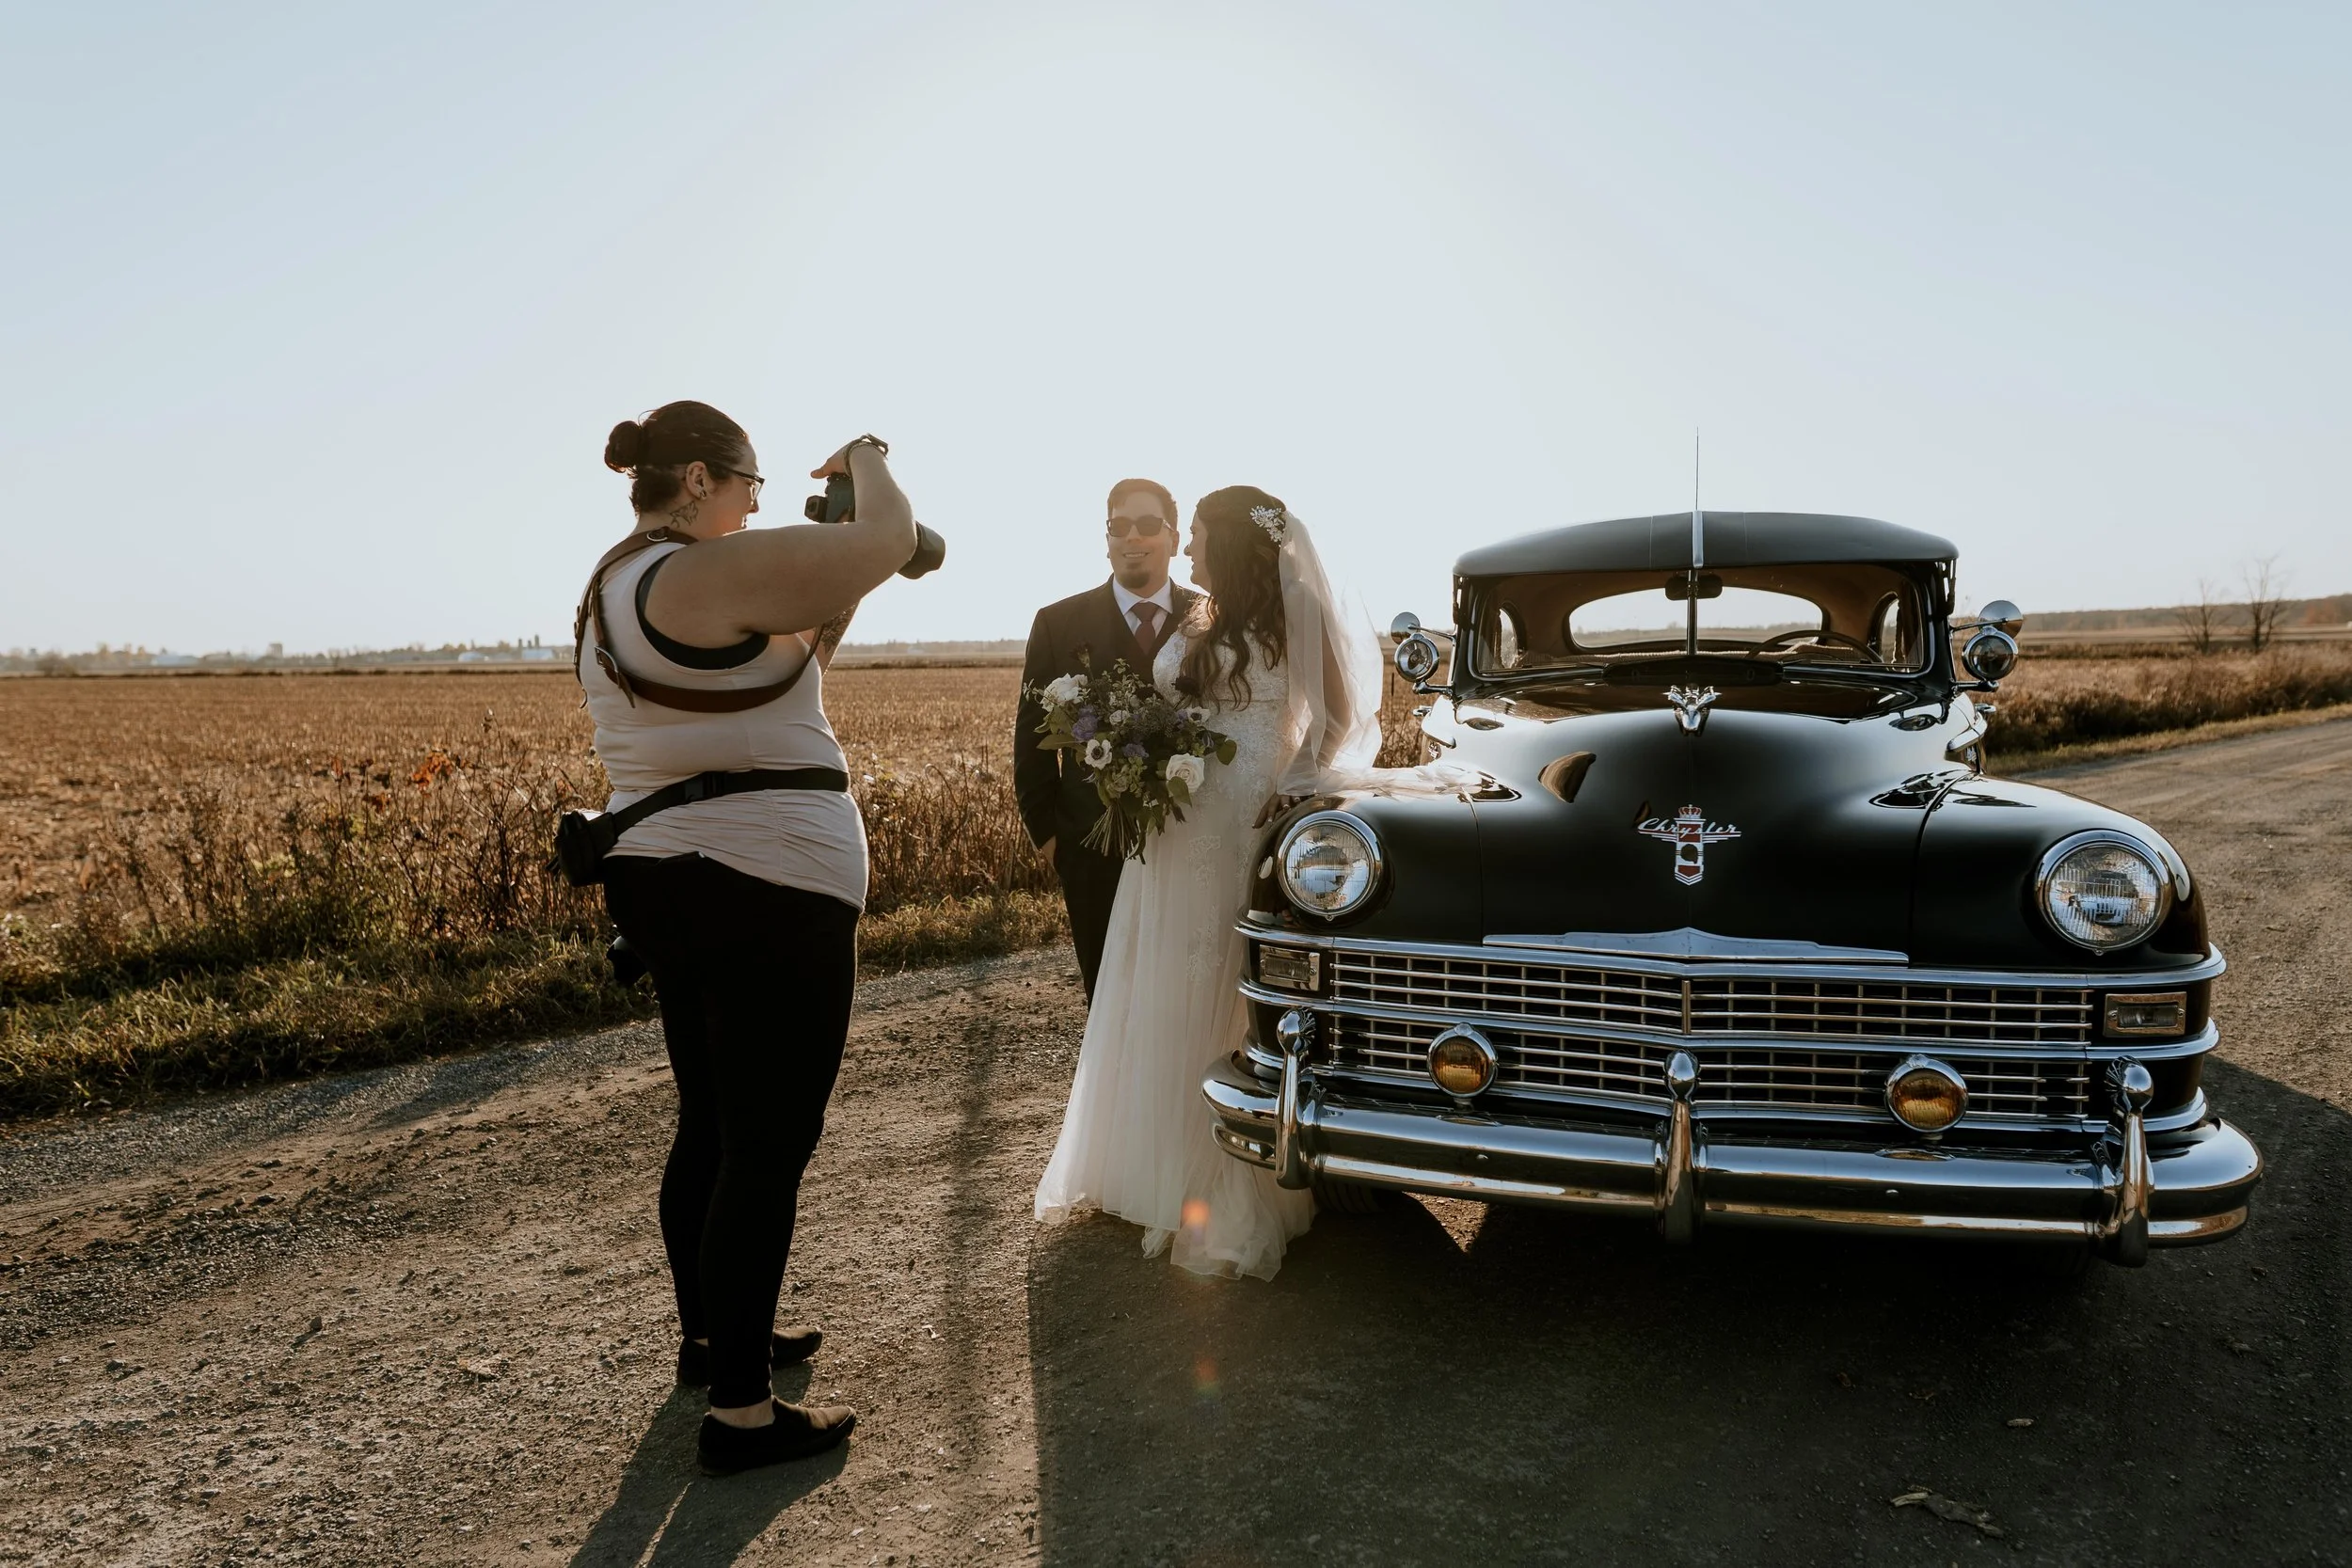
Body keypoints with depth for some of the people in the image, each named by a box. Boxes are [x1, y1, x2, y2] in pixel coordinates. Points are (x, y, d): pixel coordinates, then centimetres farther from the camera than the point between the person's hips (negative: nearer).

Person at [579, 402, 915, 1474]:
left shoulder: (611, 586, 15)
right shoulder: (709, 572, -17)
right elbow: (891, 538, -16)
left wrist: (833, 608, 13)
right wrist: (865, 461, 4)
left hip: (662, 883, 11)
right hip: (769, 894, -10)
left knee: (712, 1125, 22)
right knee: (769, 1148, -2)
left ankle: (710, 1335, 38)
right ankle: (740, 1411, 8)